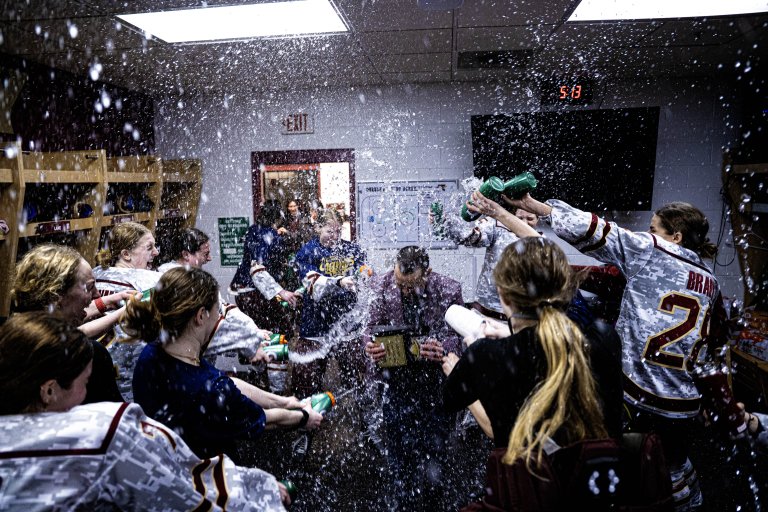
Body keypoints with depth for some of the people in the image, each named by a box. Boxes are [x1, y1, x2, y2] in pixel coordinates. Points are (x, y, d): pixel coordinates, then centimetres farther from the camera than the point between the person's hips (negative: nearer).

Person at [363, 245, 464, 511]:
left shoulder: (449, 290, -15)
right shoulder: (380, 286, -10)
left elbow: (459, 335, -8)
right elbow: (371, 328, -1)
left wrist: (443, 348, -29)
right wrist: (371, 345, -24)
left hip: (435, 381, -2)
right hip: (397, 379, 2)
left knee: (434, 453, 5)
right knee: (399, 455, 13)